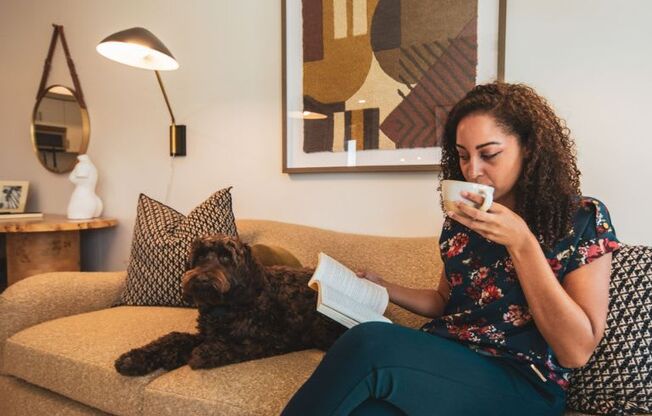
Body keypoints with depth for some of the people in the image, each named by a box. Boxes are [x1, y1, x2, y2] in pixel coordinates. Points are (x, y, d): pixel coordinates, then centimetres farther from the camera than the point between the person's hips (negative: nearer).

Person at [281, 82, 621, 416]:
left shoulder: (584, 217, -5)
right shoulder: (460, 217, 8)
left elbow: (577, 352, -10)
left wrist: (521, 243, -18)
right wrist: (383, 288, 2)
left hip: (521, 381, -3)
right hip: (443, 360, 4)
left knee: (368, 343, -30)